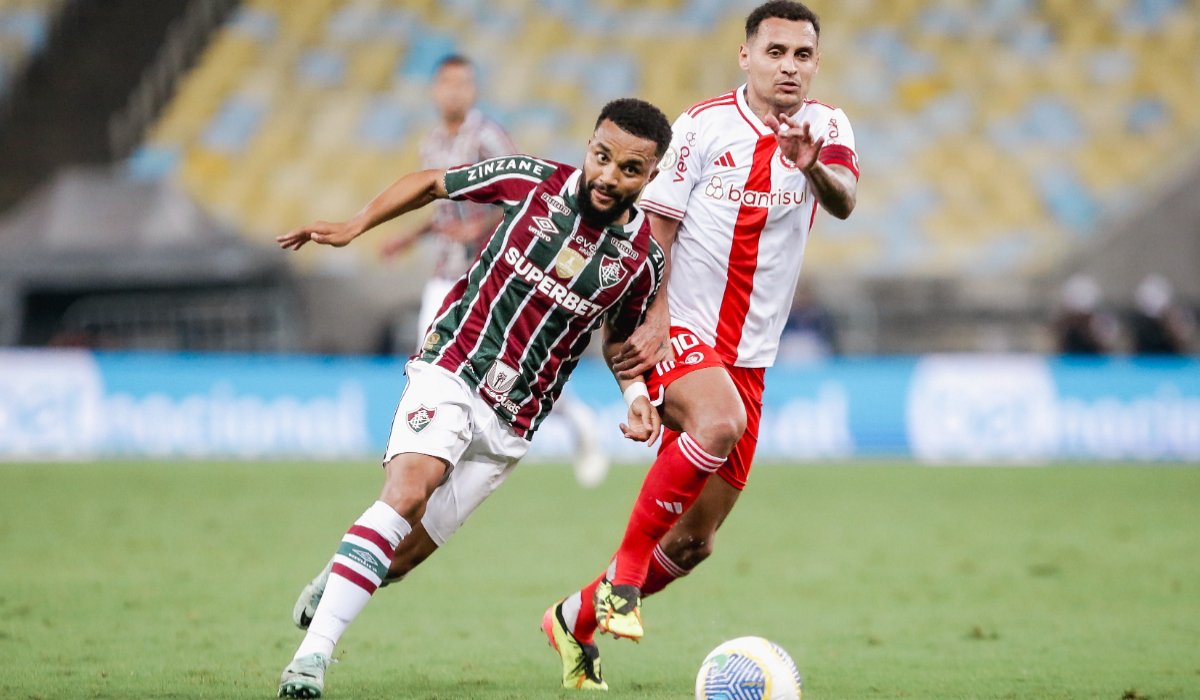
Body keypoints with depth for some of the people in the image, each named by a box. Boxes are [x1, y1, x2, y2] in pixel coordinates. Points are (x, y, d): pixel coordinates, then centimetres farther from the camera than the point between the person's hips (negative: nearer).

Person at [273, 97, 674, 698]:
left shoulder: (641, 257, -3)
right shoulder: (534, 181, -7)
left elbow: (619, 338, 16)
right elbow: (432, 182, 8)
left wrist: (636, 392, -2)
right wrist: (355, 225, -2)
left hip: (511, 422, 2)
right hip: (450, 371, -2)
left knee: (407, 551, 1)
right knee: (407, 491, -28)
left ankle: (334, 584, 36)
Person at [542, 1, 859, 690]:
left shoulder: (826, 128, 1)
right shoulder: (703, 126, -5)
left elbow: (844, 201, -19)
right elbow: (654, 227, -2)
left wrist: (813, 168, -41)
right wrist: (653, 318, -16)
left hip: (749, 355, 4)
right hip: (680, 332, -4)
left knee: (695, 541, 6)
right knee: (721, 422, -37)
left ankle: (575, 622, 28)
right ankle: (625, 574, -23)